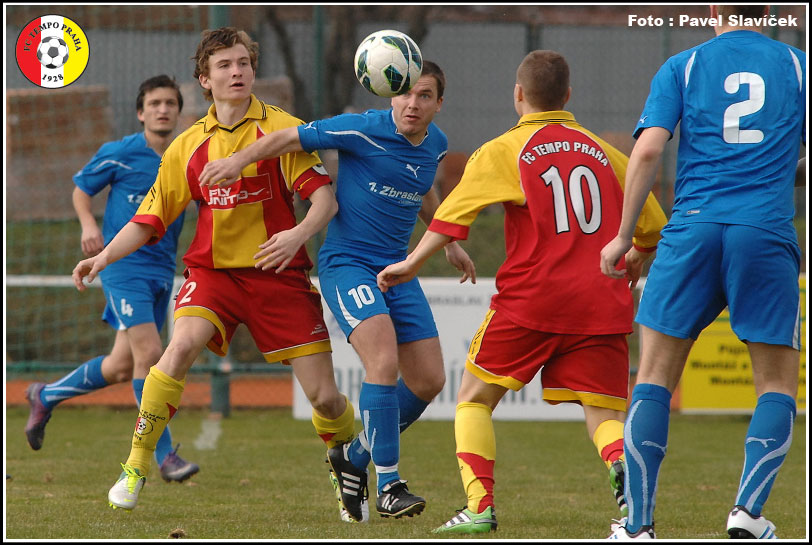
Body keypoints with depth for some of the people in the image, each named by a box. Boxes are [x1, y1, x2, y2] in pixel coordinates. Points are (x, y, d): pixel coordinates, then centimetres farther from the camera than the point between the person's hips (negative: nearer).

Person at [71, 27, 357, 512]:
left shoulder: (281, 128, -2)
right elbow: (150, 218, 11)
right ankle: (135, 467, -19)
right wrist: (106, 256, -5)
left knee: (324, 397, -4)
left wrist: (299, 233, -31)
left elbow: (325, 198, -10)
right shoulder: (189, 145, 7)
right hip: (213, 268, 1)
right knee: (182, 346, -29)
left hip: (278, 273, -1)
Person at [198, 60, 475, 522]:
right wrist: (240, 159, -20)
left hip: (396, 267, 7)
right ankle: (388, 485, -19)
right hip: (347, 262, -7)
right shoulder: (363, 130, -14)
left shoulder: (435, 145, 6)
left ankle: (355, 457, 23)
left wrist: (449, 243, 35)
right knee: (384, 364, -25)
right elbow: (290, 138, -8)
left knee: (429, 381, 3)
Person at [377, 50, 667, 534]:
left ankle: (480, 507, -2)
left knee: (474, 399, 12)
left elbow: (455, 214, -3)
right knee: (605, 414, 4)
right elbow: (652, 225, 22)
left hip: (531, 298, -2)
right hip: (602, 303, 3)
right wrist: (636, 259, 41)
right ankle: (623, 464, -30)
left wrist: (412, 263, 6)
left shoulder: (502, 151, 5)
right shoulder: (604, 152, 15)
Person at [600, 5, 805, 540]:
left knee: (655, 379, 6)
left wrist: (624, 236, 4)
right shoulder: (797, 65, 11)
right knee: (778, 386, 9)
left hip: (693, 229, 0)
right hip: (768, 234, 0)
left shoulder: (682, 67, 9)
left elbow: (648, 149, -2)